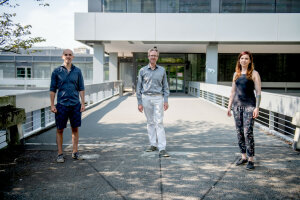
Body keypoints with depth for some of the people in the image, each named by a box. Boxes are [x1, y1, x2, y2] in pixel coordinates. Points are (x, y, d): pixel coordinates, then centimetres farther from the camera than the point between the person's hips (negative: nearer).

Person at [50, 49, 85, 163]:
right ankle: (60, 154, 13)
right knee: (60, 130, 3)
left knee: (75, 129, 7)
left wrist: (83, 103, 2)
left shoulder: (77, 71, 6)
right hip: (62, 104, -2)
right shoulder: (57, 71, 1)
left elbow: (81, 88, 8)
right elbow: (52, 89, 2)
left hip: (75, 104, 2)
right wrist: (52, 105, -4)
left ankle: (75, 152, 18)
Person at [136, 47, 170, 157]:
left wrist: (166, 100, 0)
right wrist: (139, 103, 1)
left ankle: (162, 148, -9)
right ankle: (153, 144, 18)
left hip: (158, 98, -1)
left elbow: (165, 86, 9)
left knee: (159, 122, -7)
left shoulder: (162, 70, 7)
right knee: (150, 122, 8)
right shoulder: (142, 71, 5)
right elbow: (139, 87, 6)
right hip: (146, 98, 1)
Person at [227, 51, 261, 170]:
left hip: (249, 105, -5)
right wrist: (229, 106, 13)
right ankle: (243, 157, 19)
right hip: (237, 105, 5)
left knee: (248, 132, -10)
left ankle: (250, 160, -2)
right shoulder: (236, 74, 14)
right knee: (239, 132, 8)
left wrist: (257, 107, -13)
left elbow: (258, 92, -5)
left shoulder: (254, 74, -1)